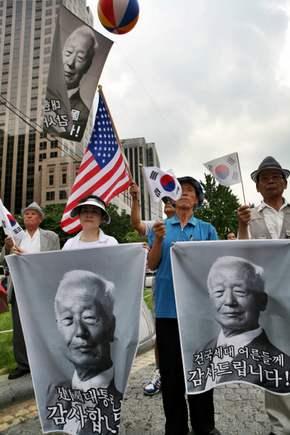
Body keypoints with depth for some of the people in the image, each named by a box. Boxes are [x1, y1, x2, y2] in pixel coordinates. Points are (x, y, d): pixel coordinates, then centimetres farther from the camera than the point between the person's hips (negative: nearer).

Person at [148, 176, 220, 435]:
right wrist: (158, 240, -12)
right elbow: (152, 265, 4)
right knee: (170, 368, 9)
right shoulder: (161, 227, 11)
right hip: (167, 306, 0)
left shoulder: (206, 229, 11)